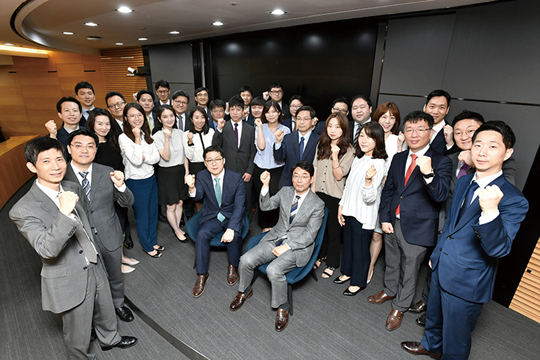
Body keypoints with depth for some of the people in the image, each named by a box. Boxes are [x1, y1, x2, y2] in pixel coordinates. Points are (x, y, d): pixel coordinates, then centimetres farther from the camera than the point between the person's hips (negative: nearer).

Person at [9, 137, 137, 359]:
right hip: (70, 282, -6)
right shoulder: (23, 210, -23)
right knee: (78, 336, 18)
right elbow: (47, 250, -32)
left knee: (105, 313, 30)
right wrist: (64, 213, -44)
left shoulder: (73, 189, -3)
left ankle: (110, 339, 57)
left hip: (96, 269, 7)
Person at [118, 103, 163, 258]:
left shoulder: (146, 134, 5)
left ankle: (153, 242, 37)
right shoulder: (123, 138, -14)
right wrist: (137, 138, -23)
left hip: (151, 178, 6)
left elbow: (156, 157, -2)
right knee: (142, 216, 10)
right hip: (136, 182, -6)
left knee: (153, 213, 18)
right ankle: (147, 246, 30)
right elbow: (136, 160, -26)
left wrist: (143, 158, -20)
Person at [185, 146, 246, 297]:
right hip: (212, 217, 2)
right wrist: (192, 187, -42)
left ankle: (233, 266, 1)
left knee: (235, 235, -30)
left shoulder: (236, 178, -15)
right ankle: (202, 274, -6)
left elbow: (239, 206, -18)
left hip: (232, 216, -2)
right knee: (201, 234, -25)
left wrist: (231, 229, -30)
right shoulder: (202, 176, -5)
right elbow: (198, 197, -18)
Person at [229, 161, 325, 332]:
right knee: (246, 260, -12)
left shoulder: (317, 204, -9)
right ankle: (245, 291, 19)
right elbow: (266, 206, 4)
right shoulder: (285, 191, 4)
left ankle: (282, 307, 1)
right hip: (275, 238, 5)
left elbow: (309, 235, -11)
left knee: (273, 270, -29)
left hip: (298, 247, -4)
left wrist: (286, 247, -18)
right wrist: (265, 186, -12)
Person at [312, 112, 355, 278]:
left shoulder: (349, 150, -11)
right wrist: (312, 189, 6)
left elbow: (339, 176, -15)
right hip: (319, 192, 5)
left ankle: (332, 263, 27)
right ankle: (320, 255, 38)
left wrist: (335, 157, -28)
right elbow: (315, 168, 9)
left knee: (333, 230, 8)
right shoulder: (321, 145, 5)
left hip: (335, 196, -4)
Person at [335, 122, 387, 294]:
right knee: (348, 243, 22)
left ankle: (359, 281, 29)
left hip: (363, 215, -7)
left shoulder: (378, 164, -20)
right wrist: (341, 206, 13)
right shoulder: (358, 159, 5)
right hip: (349, 211, 8)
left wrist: (369, 180, -42)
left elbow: (370, 198, -25)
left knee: (360, 247, 8)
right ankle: (348, 272, 43)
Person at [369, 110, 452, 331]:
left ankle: (399, 307, 35)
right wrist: (384, 218, 1)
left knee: (409, 269, 13)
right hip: (393, 223, 5)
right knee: (391, 263, 23)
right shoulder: (398, 158, 5)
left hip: (417, 229, -4)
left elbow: (441, 196, -24)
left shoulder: (441, 162, -11)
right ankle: (390, 291, 49)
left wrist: (428, 174, -42)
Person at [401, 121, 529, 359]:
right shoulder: (464, 181, 1)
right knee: (434, 317, 31)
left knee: (456, 340, 16)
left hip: (467, 283, -7)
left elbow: (499, 249, -30)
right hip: (441, 269, 7)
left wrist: (490, 211, -47)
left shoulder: (513, 199, -22)